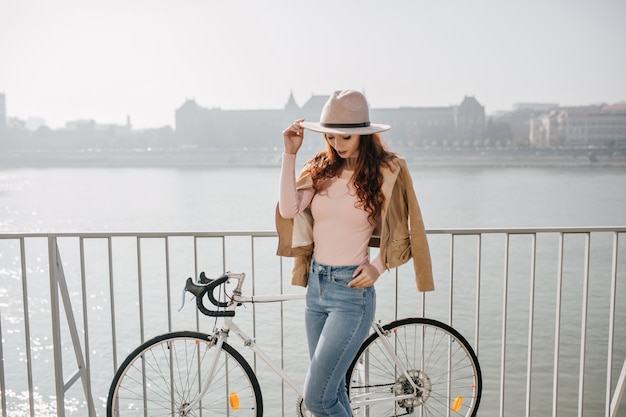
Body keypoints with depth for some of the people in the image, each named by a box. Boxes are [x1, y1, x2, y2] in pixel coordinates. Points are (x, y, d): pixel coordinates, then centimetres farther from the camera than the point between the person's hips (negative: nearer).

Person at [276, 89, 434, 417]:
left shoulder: (385, 172, -7)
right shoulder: (319, 169, 4)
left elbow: (400, 234, 0)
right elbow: (288, 210, -10)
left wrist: (378, 266, -15)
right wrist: (289, 154, -11)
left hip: (352, 292, -5)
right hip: (316, 285, 6)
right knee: (332, 389, 18)